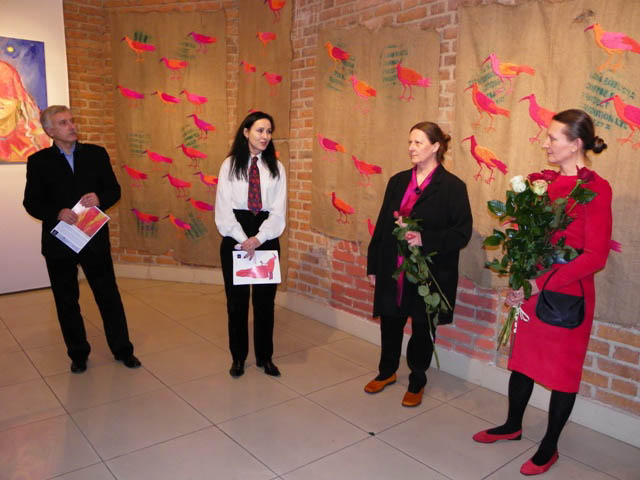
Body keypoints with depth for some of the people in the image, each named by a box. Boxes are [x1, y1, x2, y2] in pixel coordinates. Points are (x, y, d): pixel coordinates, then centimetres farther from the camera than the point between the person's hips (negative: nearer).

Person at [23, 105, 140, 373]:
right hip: (59, 241, 0)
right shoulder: (38, 161, 0)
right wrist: (56, 213, -20)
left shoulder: (96, 154, 3)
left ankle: (122, 349, 21)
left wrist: (100, 199, -17)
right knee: (66, 301, 11)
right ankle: (78, 354, 27)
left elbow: (114, 189, 4)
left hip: (95, 239, 0)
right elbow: (31, 202, -2)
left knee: (109, 296, 7)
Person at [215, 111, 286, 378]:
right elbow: (224, 208, -4)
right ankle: (238, 357, 25)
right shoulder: (230, 164, 1)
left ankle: (264, 356, 25)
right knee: (236, 299, 8)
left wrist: (258, 239, -15)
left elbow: (278, 210, -2)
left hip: (267, 238, 1)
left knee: (265, 299, 9)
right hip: (235, 238, -1)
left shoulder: (276, 167, 5)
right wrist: (242, 239, -15)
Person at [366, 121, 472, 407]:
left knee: (422, 328, 11)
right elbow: (382, 225, 9)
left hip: (429, 273, -4)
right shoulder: (397, 182, 7)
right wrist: (373, 265, 9)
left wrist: (425, 239, -25)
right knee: (390, 322, 16)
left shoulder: (452, 186, -8)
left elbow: (462, 232, -11)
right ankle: (387, 371, 40)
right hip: (392, 270, 4)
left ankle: (417, 382, 33)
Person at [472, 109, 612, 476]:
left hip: (567, 293, -6)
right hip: (533, 288, 6)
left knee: (562, 369, 11)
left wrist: (540, 284, -20)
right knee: (523, 358, 18)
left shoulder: (596, 188, -14)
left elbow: (595, 257, -17)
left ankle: (550, 446, 31)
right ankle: (513, 425, 40)